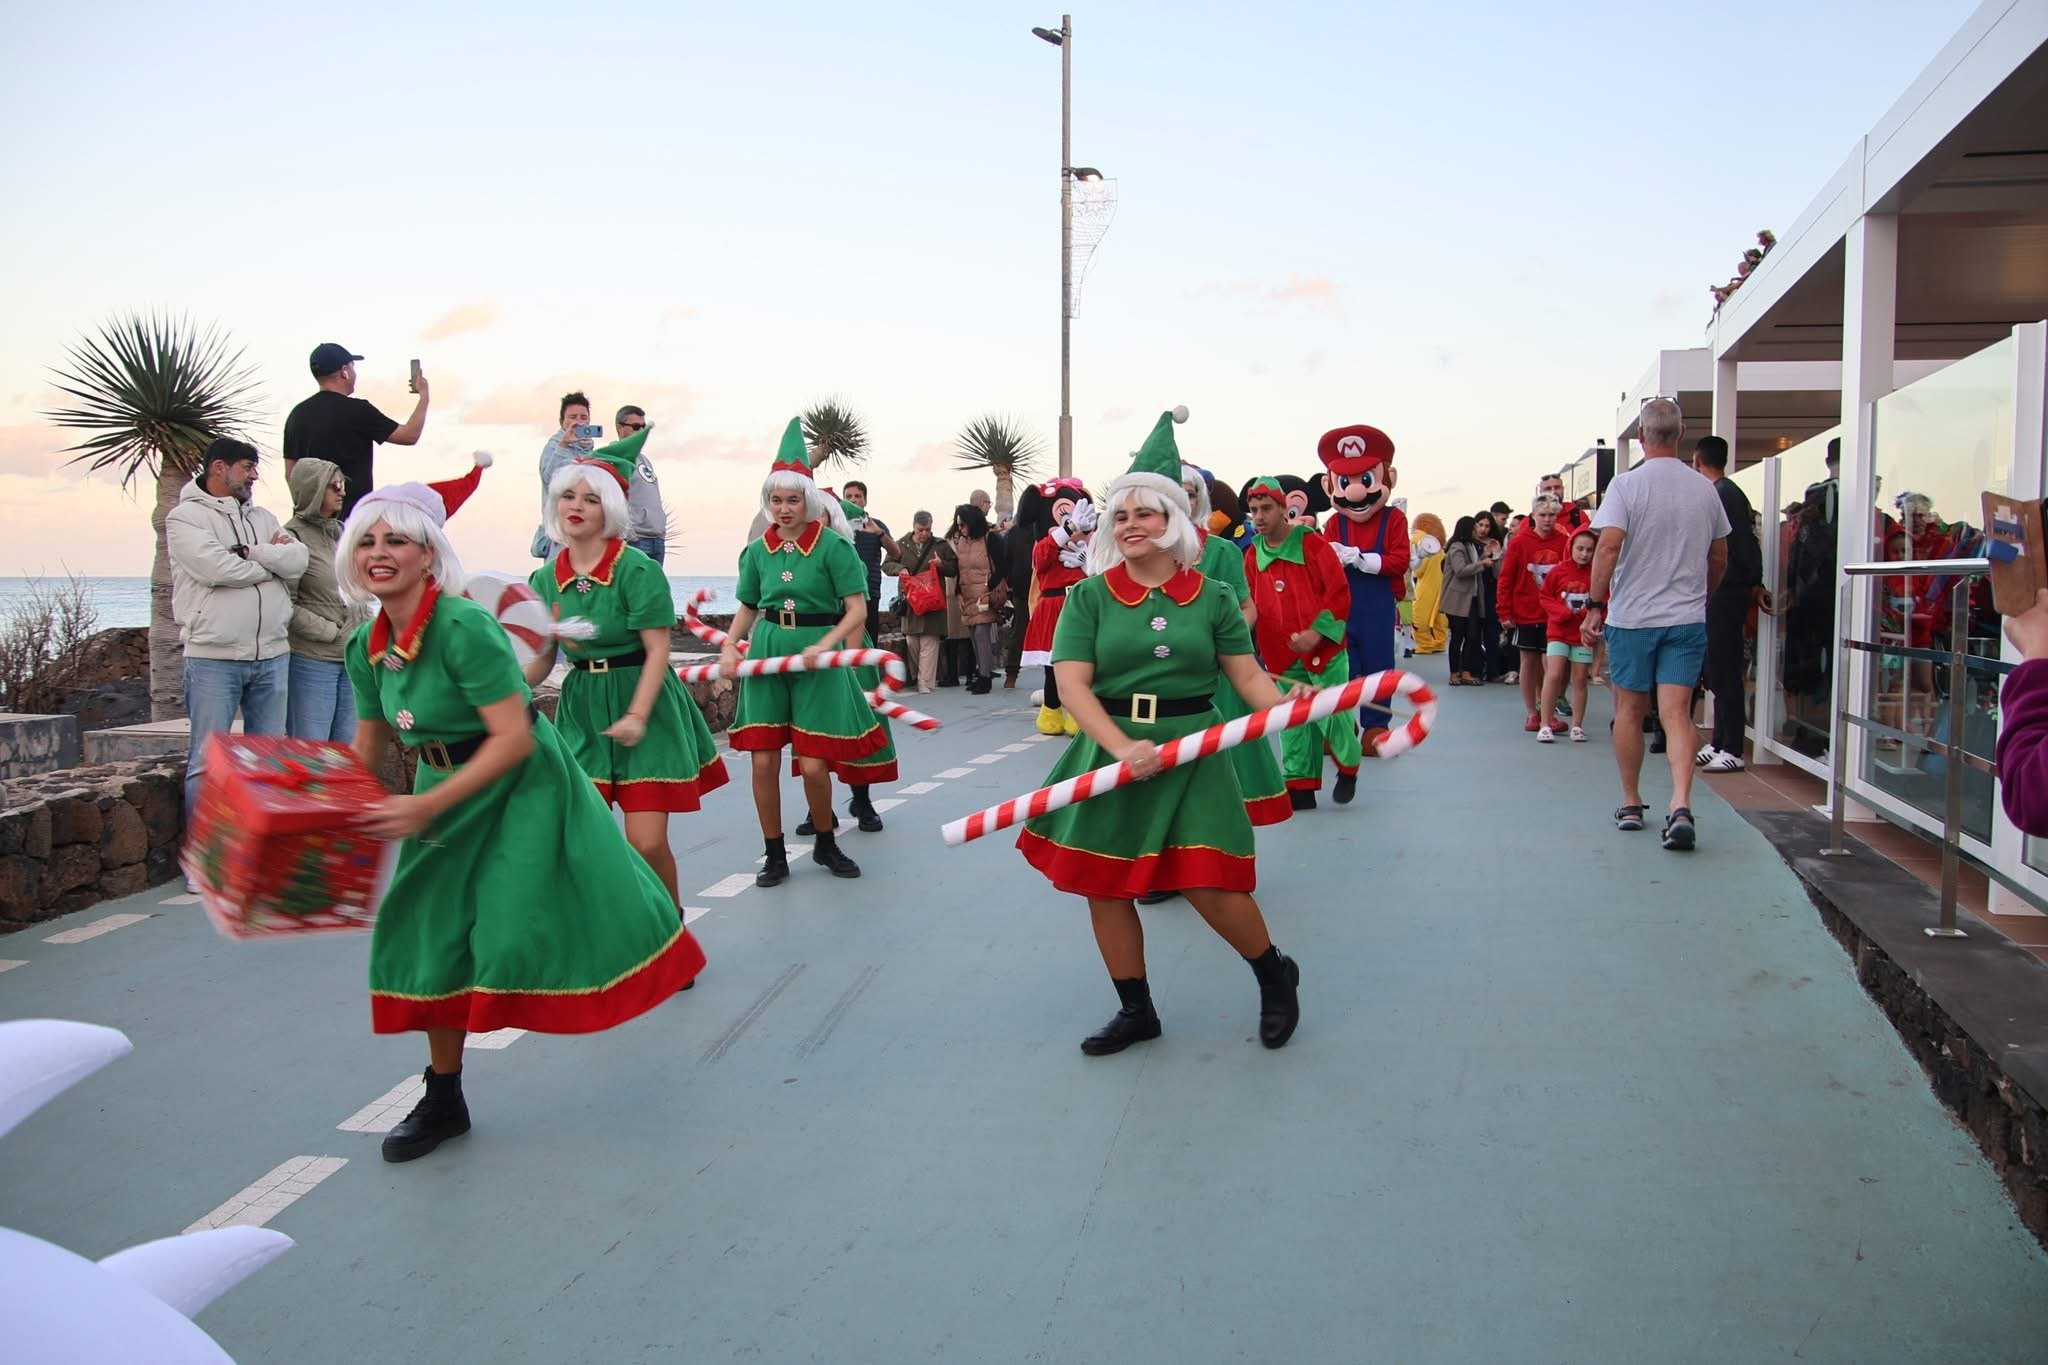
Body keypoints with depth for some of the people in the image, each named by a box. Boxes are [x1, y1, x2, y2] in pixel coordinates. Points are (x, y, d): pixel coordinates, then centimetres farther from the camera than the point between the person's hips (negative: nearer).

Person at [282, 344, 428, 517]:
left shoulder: (297, 414, 10)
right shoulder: (356, 410, -9)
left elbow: (291, 473, 13)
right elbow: (410, 435, -3)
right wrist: (424, 395, 11)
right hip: (352, 515, -7)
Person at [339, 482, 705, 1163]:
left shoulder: (463, 626, -26)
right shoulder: (366, 646, -2)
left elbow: (514, 737, -27)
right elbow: (369, 742, 13)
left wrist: (427, 806, -28)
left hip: (522, 787, -7)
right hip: (445, 789, 8)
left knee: (523, 928, -6)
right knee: (428, 933, 9)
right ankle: (443, 1100, 25)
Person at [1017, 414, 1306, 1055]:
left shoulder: (1212, 597, 2)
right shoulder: (1089, 596, -1)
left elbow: (1247, 674, 5)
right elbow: (1072, 684, -9)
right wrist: (1122, 747, -23)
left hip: (1191, 754, -1)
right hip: (1109, 754, 2)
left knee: (1208, 886, -7)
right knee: (1105, 886, 6)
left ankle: (1276, 976, 22)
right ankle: (1135, 1011, 26)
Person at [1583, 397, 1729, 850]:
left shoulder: (1626, 484, -7)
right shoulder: (1704, 489, 6)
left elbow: (1609, 546, -17)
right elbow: (1719, 558, 13)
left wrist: (1595, 604, -12)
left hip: (1632, 615, -2)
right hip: (1687, 618, 2)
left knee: (1630, 710, 11)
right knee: (1676, 713, -3)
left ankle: (1630, 804, 21)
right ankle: (1681, 805, -20)